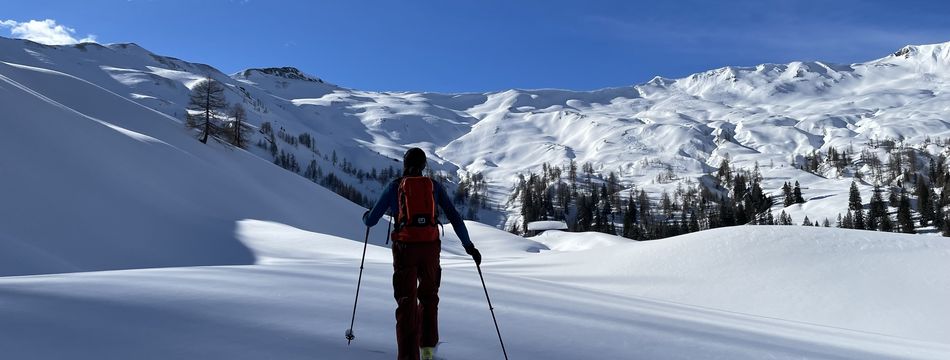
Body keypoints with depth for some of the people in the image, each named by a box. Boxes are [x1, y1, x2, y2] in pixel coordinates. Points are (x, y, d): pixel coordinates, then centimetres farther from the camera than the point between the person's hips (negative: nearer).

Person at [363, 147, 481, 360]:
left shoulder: (395, 187, 7)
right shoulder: (434, 186, 10)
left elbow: (371, 221, 9)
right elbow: (454, 218, 5)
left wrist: (366, 217, 33)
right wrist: (469, 246, 11)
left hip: (405, 247, -2)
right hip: (430, 247, 2)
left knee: (406, 302, 3)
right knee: (429, 297, 22)